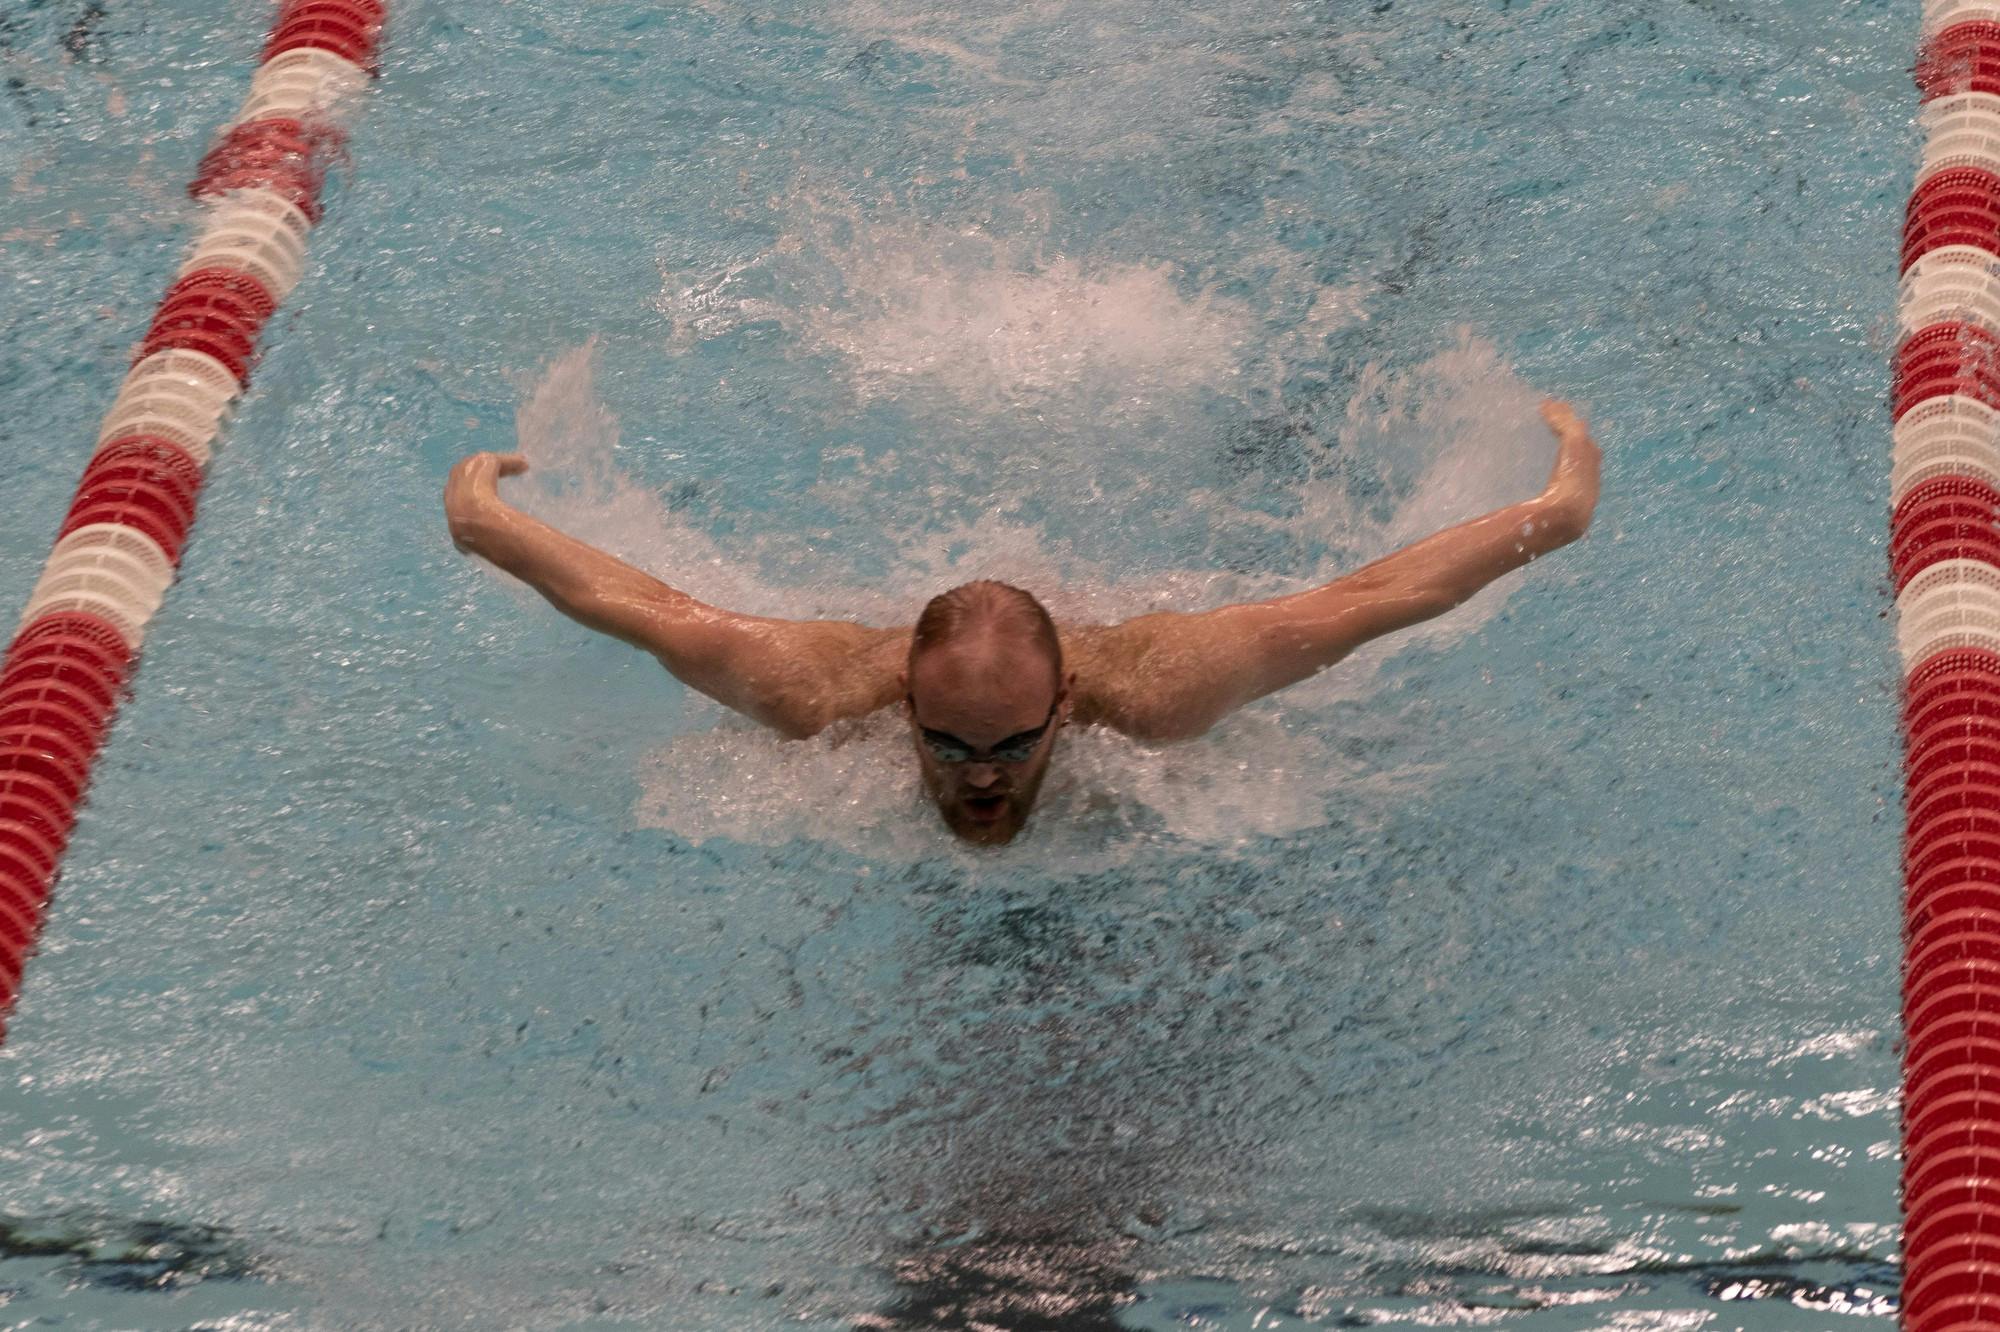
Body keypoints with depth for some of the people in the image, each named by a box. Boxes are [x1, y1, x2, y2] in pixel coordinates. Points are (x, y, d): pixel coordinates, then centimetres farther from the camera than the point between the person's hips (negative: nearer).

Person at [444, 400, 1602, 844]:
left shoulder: (1149, 693, -47)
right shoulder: (828, 692, -44)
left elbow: (1367, 598, -38)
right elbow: (634, 599, -30)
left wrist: (1561, 511, -29)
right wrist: (484, 522, -19)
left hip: (1118, 622, 0)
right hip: (907, 620, 0)